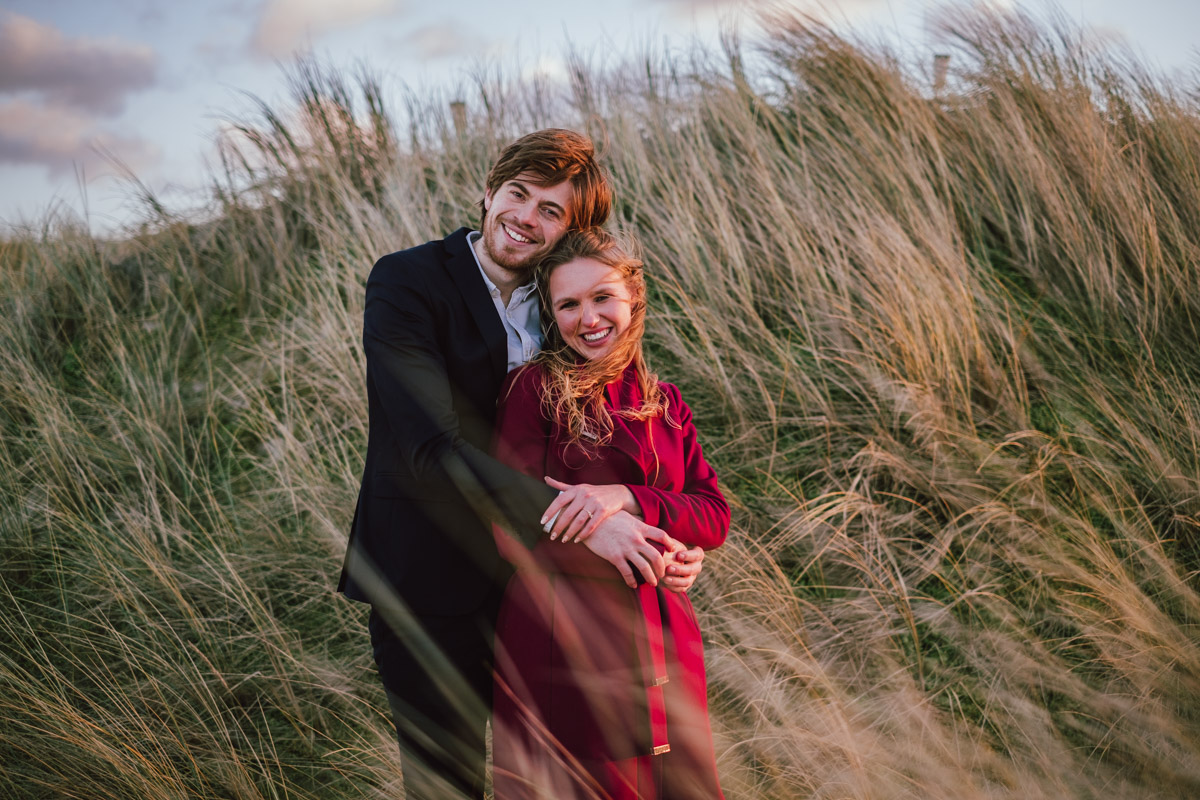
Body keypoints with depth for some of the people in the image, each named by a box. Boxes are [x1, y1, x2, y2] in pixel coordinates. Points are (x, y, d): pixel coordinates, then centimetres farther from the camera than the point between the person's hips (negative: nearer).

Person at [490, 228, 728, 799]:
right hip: (563, 650, -5)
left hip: (662, 646, 5)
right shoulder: (535, 389, -6)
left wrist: (627, 498, -19)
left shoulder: (665, 405, 11)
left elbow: (714, 517, 1)